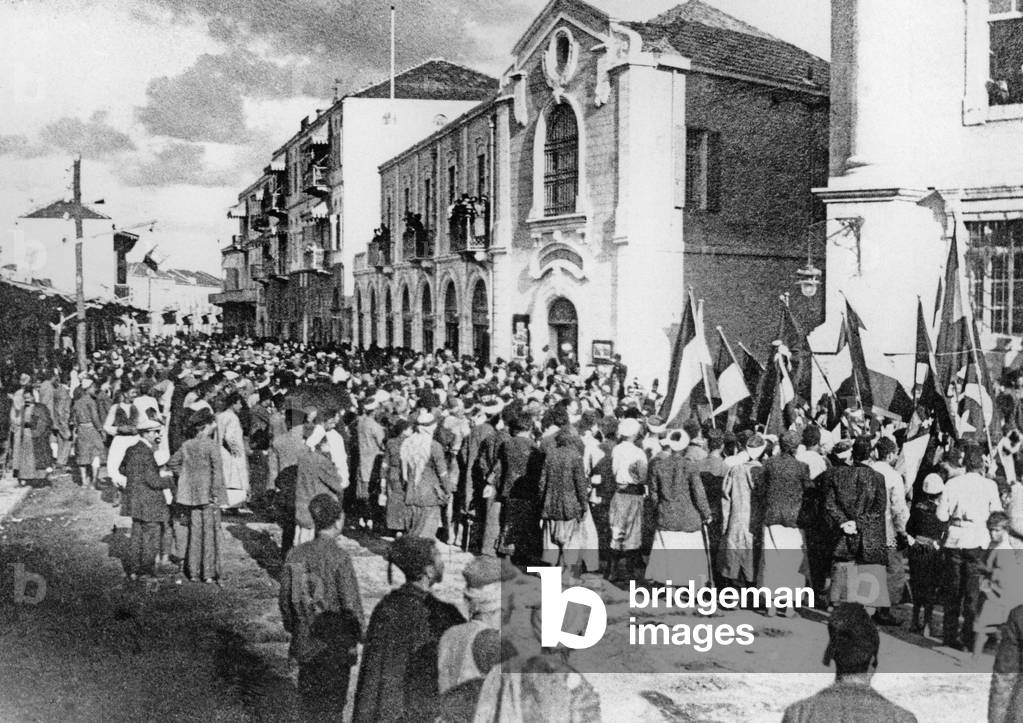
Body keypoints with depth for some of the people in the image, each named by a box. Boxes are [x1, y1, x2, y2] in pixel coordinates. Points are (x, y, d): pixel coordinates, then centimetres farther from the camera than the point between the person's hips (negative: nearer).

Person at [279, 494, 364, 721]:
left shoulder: (296, 554, -5)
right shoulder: (339, 557, -20)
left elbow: (284, 598, 4)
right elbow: (351, 603, -17)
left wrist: (293, 629, 18)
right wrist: (359, 634, -2)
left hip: (304, 641, 4)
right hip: (335, 643, -4)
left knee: (309, 690, 20)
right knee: (333, 695, 10)